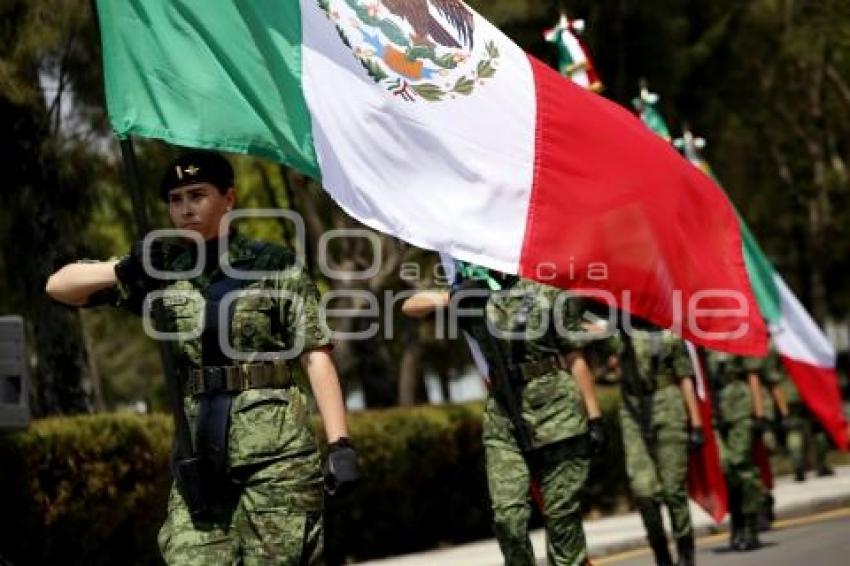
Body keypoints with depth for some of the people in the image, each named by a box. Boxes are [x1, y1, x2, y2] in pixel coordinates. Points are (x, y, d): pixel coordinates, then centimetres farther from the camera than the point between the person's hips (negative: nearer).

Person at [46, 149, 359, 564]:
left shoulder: (275, 266, 2)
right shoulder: (160, 270, 11)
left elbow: (315, 356, -2)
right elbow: (59, 287, 10)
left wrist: (339, 442, -10)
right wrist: (122, 270, -10)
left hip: (277, 452, -3)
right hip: (199, 457, 3)